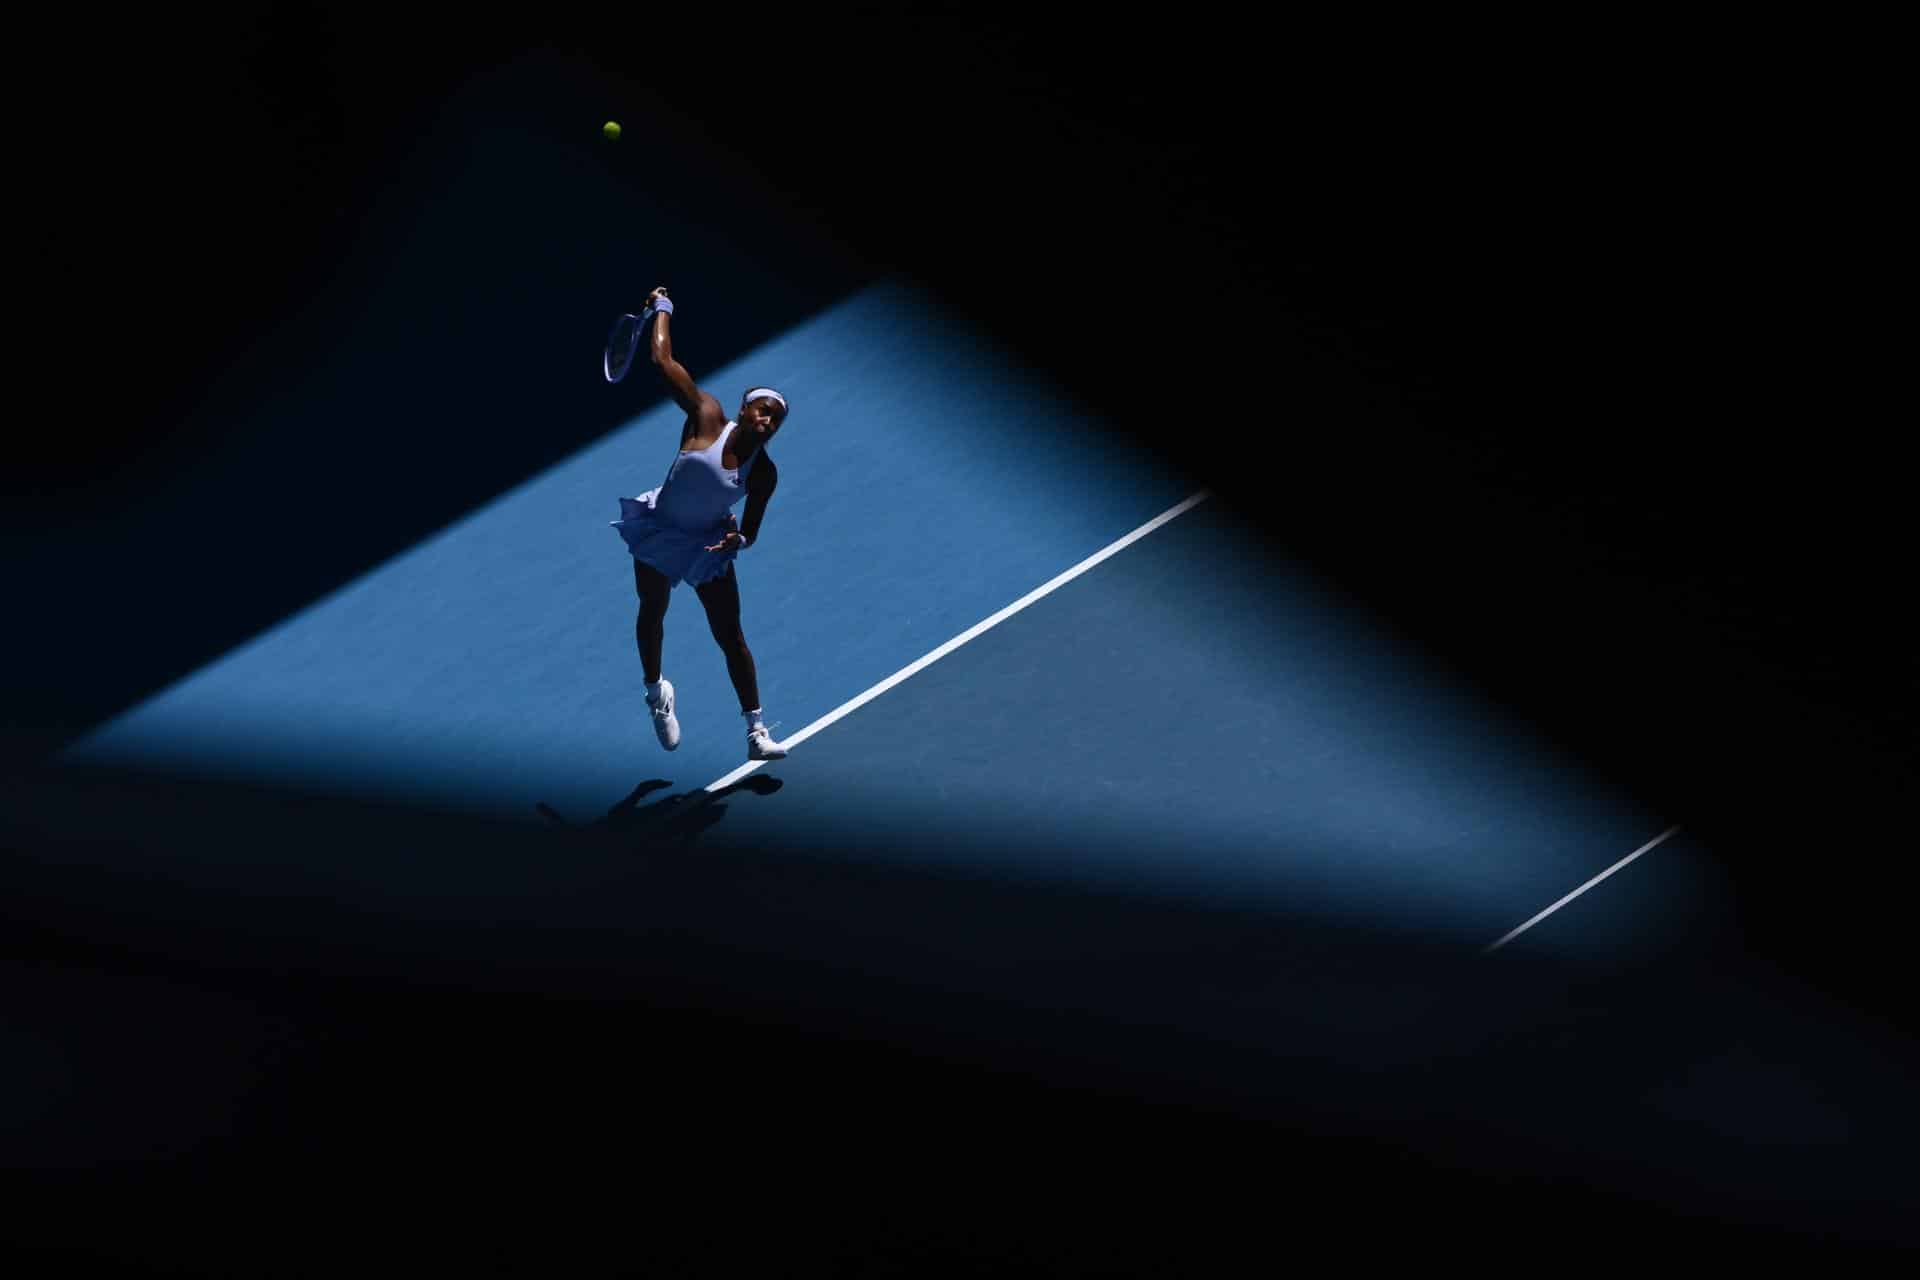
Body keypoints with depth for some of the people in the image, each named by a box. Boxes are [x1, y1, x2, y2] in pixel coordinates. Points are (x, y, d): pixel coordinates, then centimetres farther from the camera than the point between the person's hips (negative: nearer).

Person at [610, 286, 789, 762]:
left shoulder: (763, 474, -15)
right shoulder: (707, 418, -21)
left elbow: (750, 533, -4)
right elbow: (663, 360, -23)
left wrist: (737, 539, -27)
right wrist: (662, 309, -12)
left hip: (709, 545, 1)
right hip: (659, 531, -1)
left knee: (731, 636, -2)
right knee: (652, 614, 16)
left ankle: (756, 731, 2)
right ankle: (655, 689, 45)